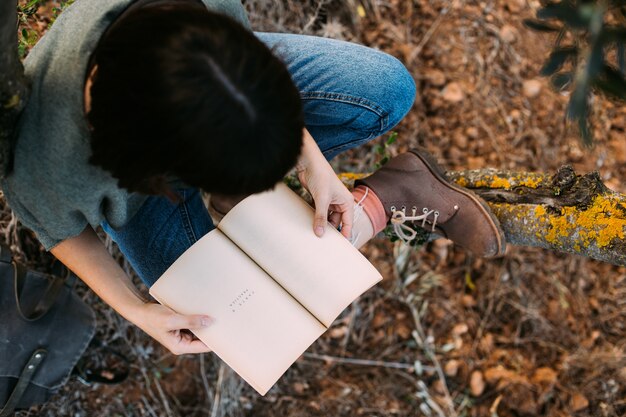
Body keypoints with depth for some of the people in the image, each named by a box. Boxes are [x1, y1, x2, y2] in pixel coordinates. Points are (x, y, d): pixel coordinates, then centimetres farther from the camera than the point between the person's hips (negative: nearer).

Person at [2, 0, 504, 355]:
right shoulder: (49, 171, -43)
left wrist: (311, 161, -21)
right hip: (129, 176, -1)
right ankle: (382, 201, 1)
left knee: (389, 88, -11)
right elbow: (63, 231, -16)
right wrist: (138, 311, -21)